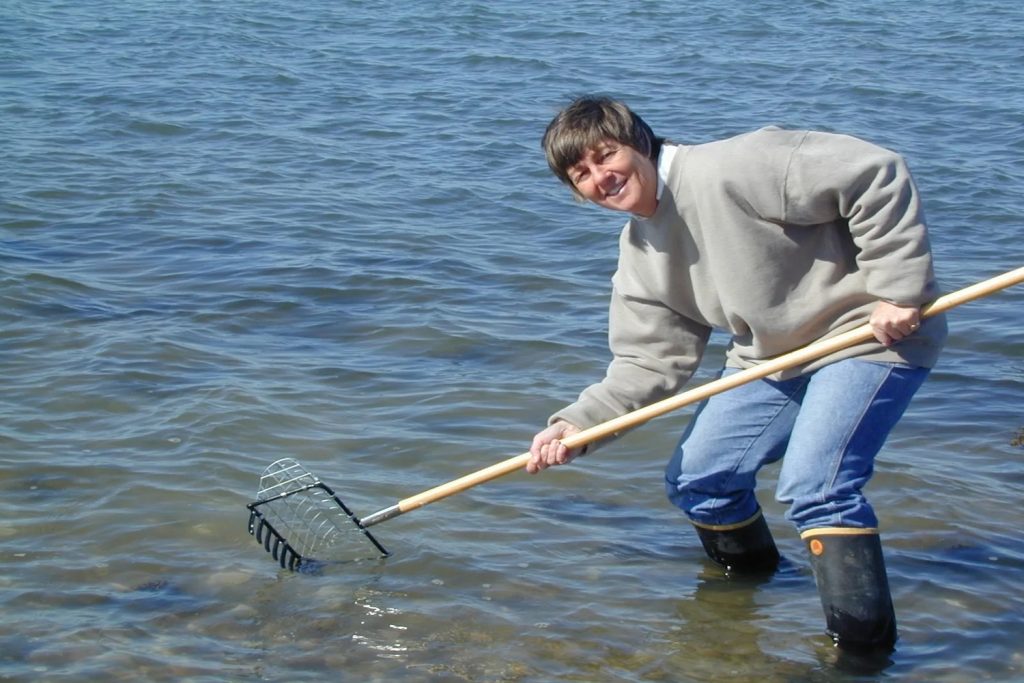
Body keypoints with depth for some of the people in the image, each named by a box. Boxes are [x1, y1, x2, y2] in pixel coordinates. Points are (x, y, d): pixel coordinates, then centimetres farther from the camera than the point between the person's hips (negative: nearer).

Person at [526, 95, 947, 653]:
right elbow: (648, 365, 1)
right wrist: (577, 424, -14)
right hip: (771, 357, 9)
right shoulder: (640, 258, 3)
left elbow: (874, 175, -27)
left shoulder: (728, 170, -25)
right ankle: (747, 570, 38)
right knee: (694, 480, 9)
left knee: (812, 489, -24)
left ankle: (867, 645, -10)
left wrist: (898, 289, -28)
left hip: (869, 336, -9)